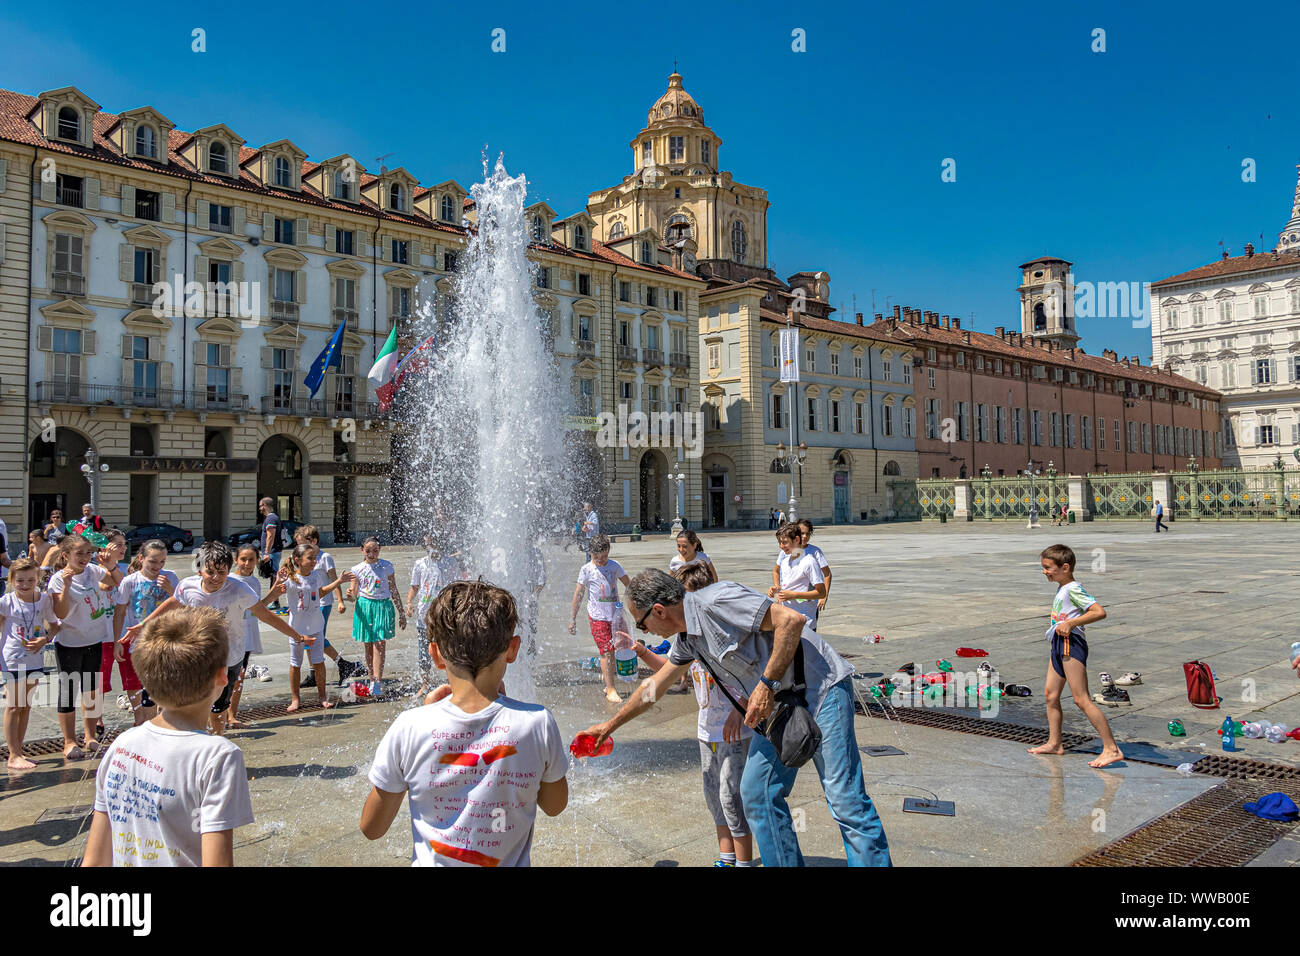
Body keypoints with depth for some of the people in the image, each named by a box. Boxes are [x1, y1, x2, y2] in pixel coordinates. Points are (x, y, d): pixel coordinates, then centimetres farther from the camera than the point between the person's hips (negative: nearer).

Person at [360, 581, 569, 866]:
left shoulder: (410, 728, -22)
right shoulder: (537, 723, -21)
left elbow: (372, 828, -6)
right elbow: (555, 805, -1)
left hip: (432, 861, 0)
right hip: (510, 862, 1)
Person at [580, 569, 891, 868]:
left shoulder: (716, 601, -20)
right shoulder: (687, 637, 10)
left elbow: (792, 620, -24)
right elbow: (655, 686, 25)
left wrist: (767, 684, -22)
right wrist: (610, 725, 32)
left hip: (822, 690, -9)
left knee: (845, 800, -10)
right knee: (758, 793, 8)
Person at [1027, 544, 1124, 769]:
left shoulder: (1073, 589, -14)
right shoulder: (1061, 589, 16)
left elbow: (1100, 612, -23)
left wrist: (1071, 623, -25)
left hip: (1071, 643, -10)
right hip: (1058, 645, 10)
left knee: (1081, 699, -10)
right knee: (1050, 694, 14)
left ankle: (1112, 749, -6)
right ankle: (1054, 743, 25)